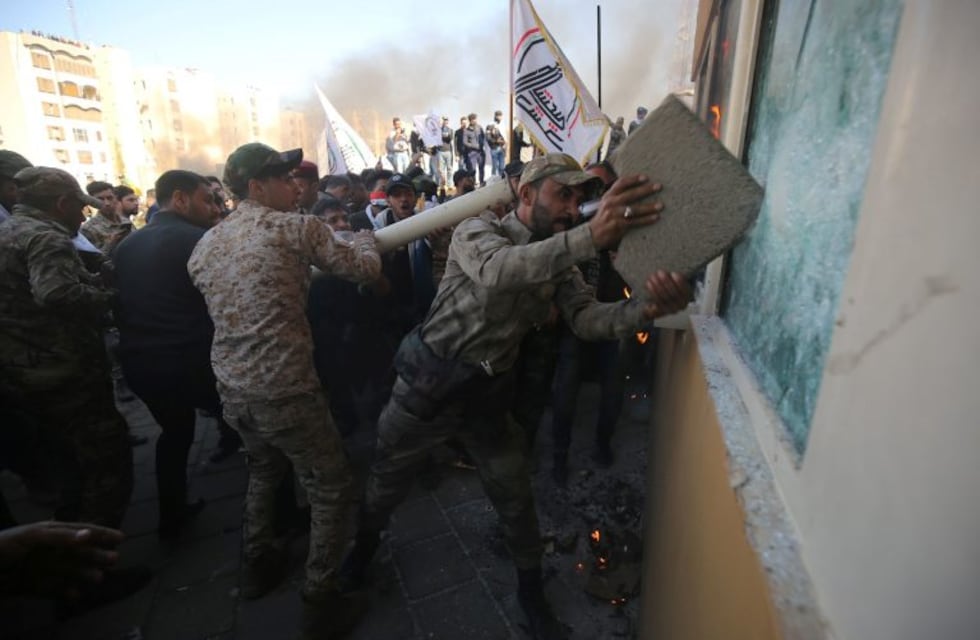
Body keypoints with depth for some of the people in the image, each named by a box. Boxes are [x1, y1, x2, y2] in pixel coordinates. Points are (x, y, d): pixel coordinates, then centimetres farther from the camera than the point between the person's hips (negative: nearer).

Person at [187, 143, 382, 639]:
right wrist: (363, 235, 15)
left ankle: (258, 566, 46)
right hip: (284, 389, -7)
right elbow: (367, 268, -7)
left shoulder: (206, 244, 10)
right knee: (330, 488, 9)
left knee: (264, 470, 31)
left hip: (231, 388, 8)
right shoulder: (295, 227, -10)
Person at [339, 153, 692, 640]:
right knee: (388, 478, 18)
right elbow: (496, 270, -39)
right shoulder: (479, 230, -15)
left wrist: (647, 310, -36)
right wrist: (590, 236, -51)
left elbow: (587, 318, -14)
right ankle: (366, 541, 51)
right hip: (428, 381, -3)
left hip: (487, 394, 3)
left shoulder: (558, 263, 0)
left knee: (516, 499, 11)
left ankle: (531, 593, 38)